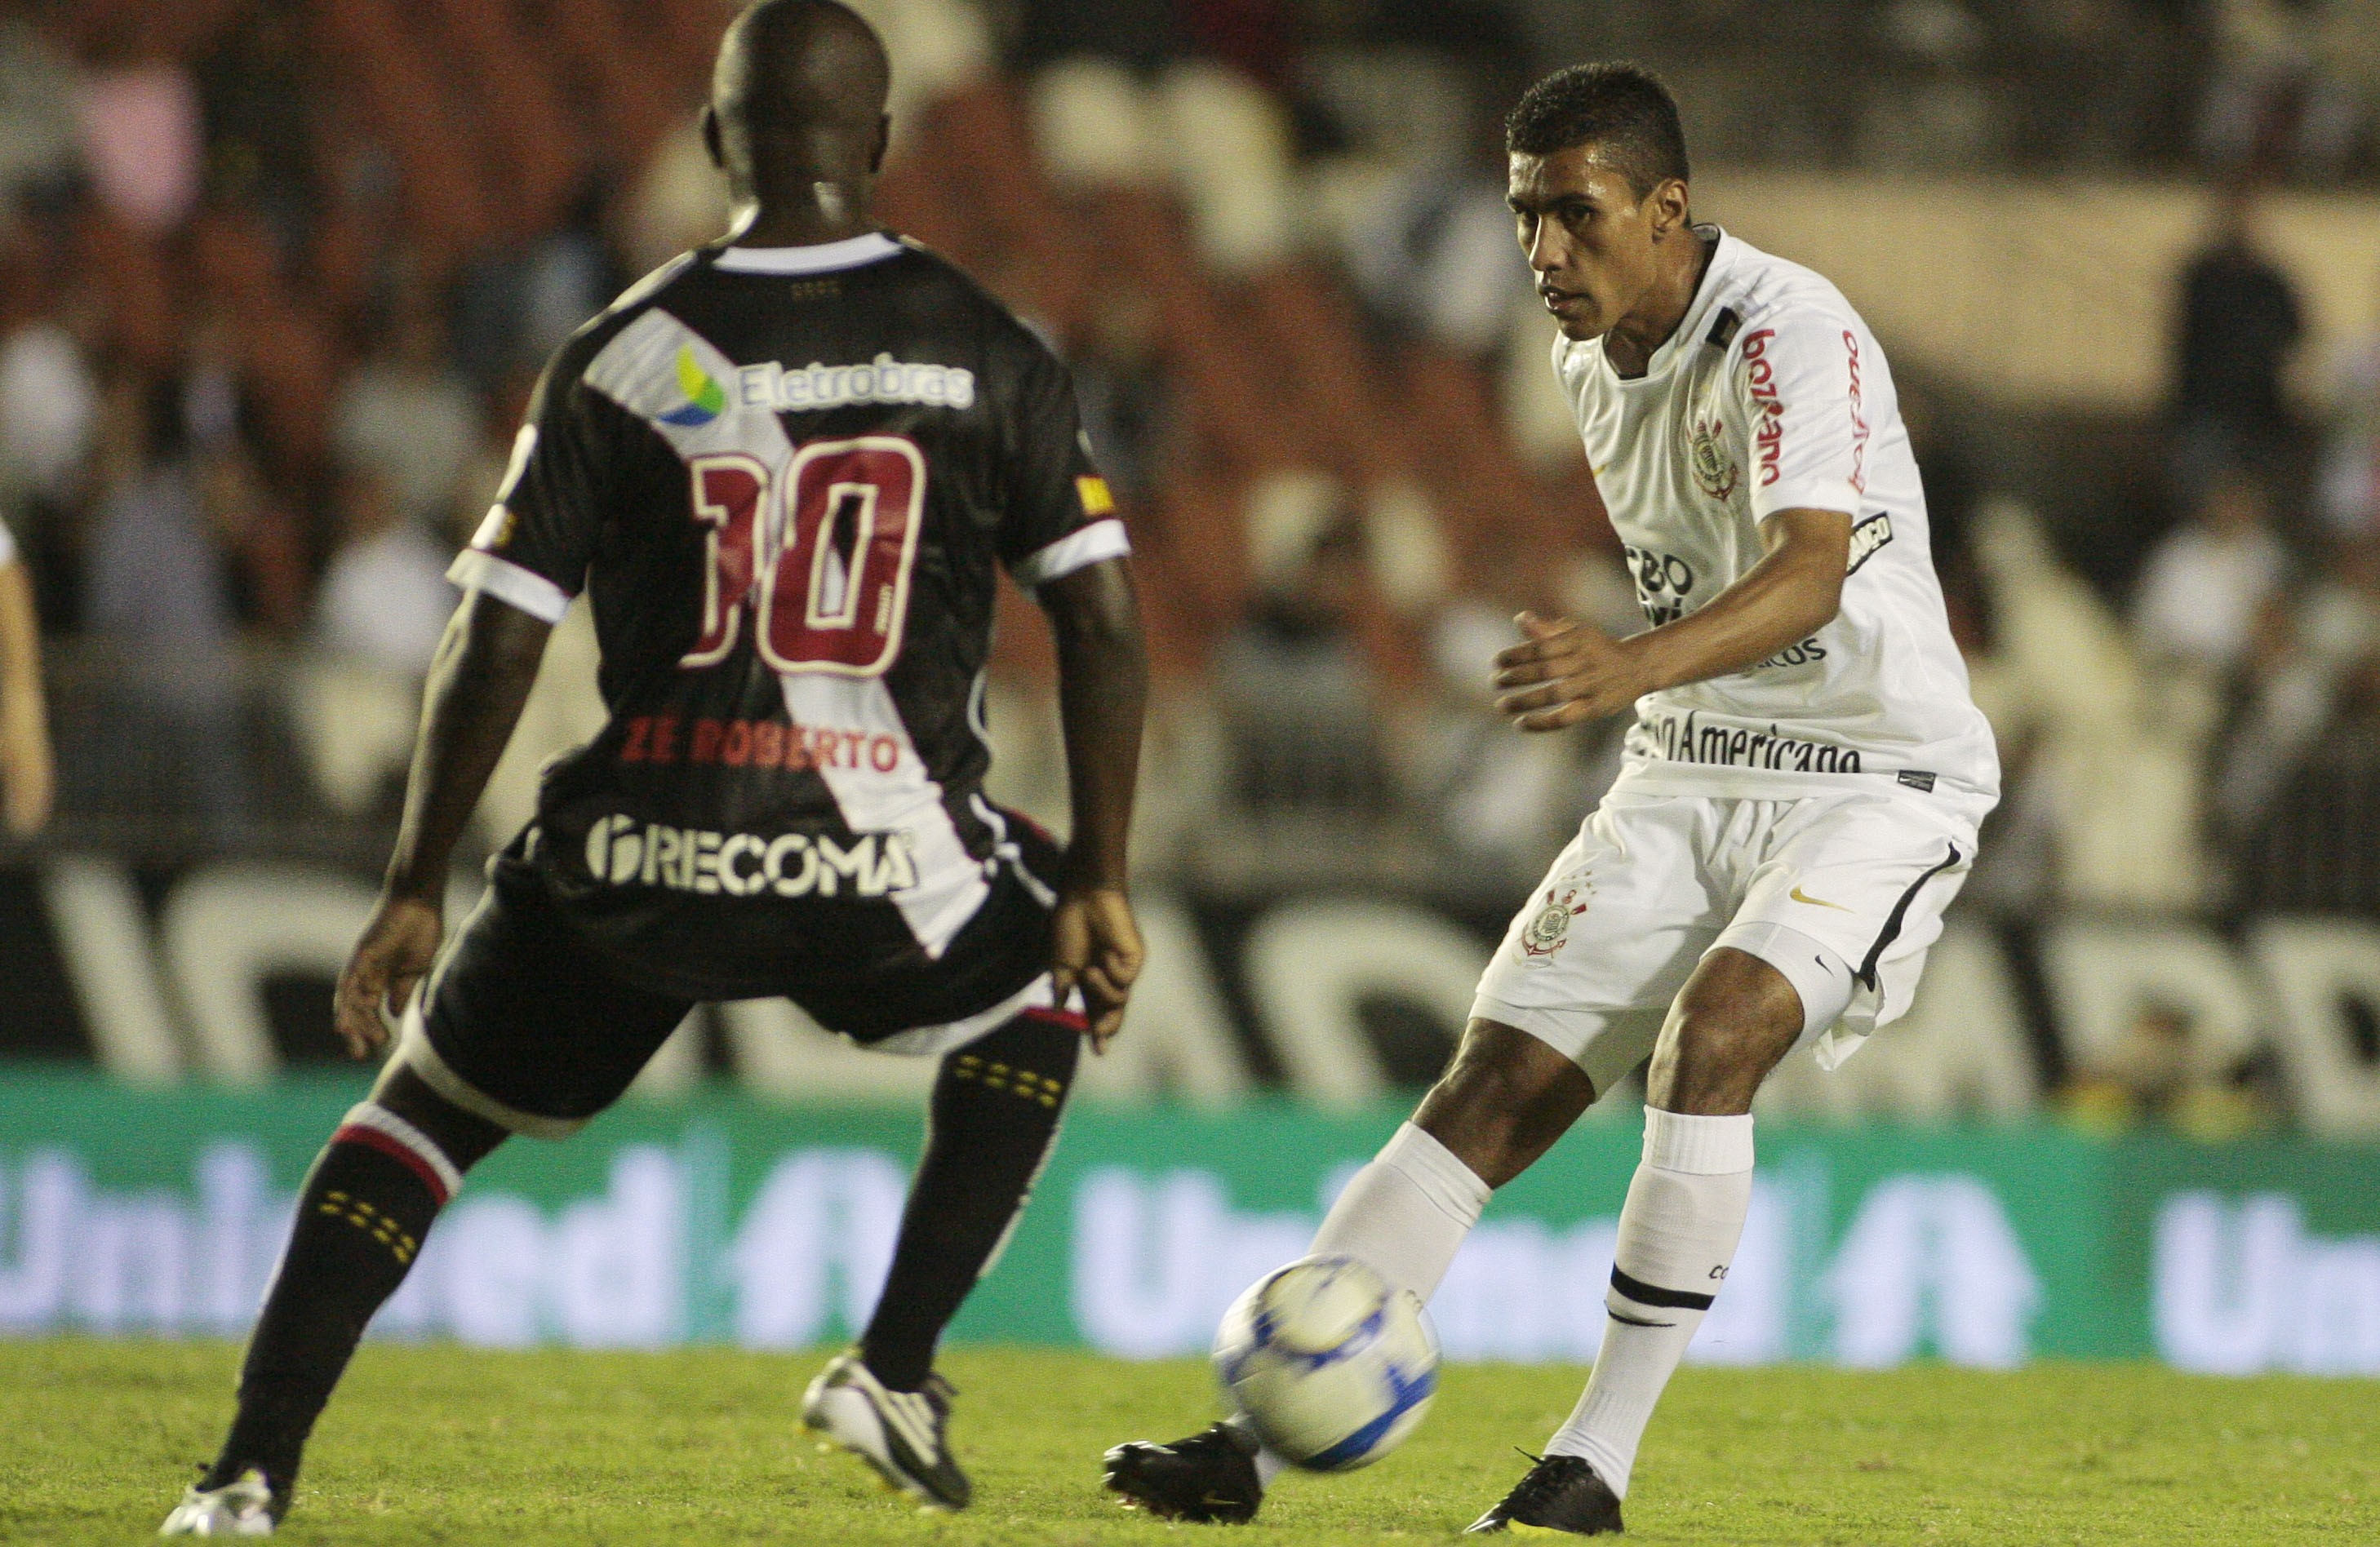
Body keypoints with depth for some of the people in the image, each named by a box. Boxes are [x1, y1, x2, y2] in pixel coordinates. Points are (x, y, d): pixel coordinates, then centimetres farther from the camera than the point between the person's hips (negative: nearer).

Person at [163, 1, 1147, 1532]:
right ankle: (896, 1371, 23)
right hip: (882, 859, 0)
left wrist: (416, 892, 8)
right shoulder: (989, 354, 2)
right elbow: (1105, 620, 1)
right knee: (1043, 1001, 32)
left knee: (424, 1110, 21)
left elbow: (495, 642, 0)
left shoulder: (622, 358, 2)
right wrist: (1100, 877, 10)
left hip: (639, 854, 0)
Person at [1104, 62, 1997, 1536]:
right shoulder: (1595, 360, 5)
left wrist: (1635, 666, -54)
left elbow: (1811, 573, -39)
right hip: (1687, 777, 7)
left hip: (1877, 781, -7)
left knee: (1711, 1031, -30)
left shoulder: (1791, 334, -21)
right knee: (1490, 1093, -5)